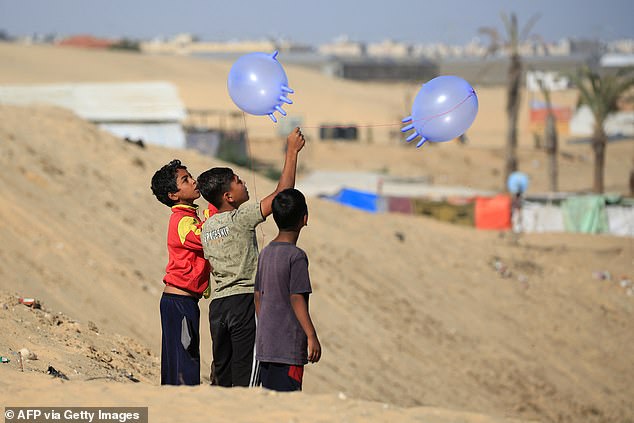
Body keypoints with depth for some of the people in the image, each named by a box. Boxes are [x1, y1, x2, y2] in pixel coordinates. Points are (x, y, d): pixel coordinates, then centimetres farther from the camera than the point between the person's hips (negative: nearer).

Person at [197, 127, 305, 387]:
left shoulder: (207, 227, 12)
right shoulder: (241, 218, -9)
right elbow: (282, 193, -10)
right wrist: (292, 151, -4)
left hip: (217, 304, 7)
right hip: (245, 300, -7)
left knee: (221, 374, 9)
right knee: (246, 375, -6)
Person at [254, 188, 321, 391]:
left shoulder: (266, 252, 11)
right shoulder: (296, 256, -12)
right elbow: (296, 299, -16)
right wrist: (311, 336, -14)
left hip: (265, 342, 8)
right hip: (289, 344, -8)